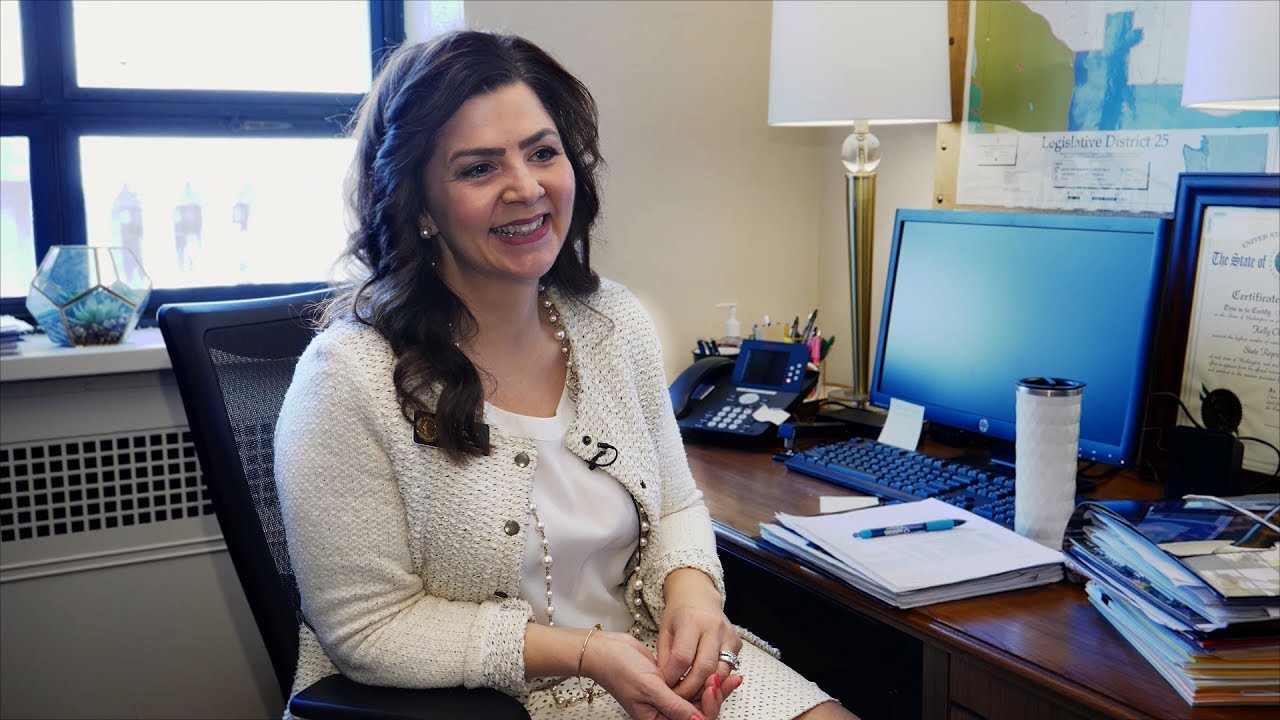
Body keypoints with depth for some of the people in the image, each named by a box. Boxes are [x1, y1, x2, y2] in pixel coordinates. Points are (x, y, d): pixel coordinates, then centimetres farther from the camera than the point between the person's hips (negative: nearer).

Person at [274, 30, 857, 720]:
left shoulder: (616, 321, 0)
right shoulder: (350, 379, -19)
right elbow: (369, 631, -15)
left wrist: (691, 585, -12)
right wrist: (582, 653, -20)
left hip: (650, 663, 6)